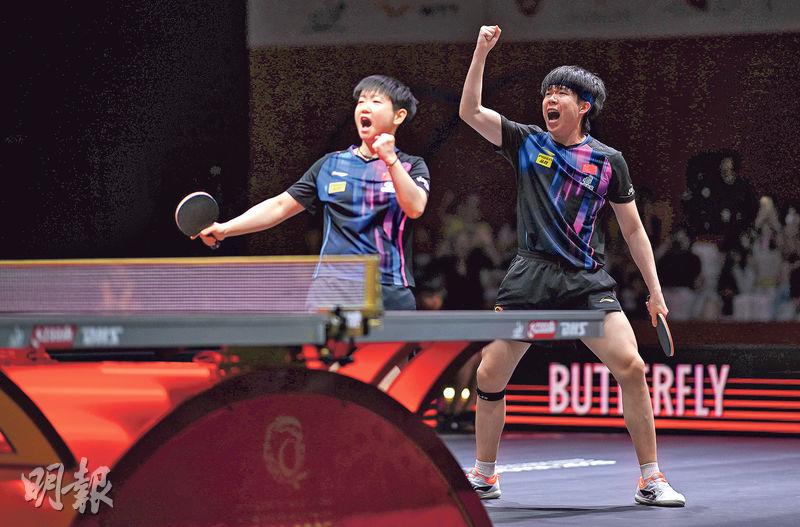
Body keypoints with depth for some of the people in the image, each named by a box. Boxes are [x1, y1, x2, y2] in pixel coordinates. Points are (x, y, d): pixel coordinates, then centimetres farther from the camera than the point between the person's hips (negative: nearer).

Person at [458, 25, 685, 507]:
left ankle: (651, 481, -5)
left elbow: (633, 229, 11)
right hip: (531, 277, 1)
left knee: (631, 367, -15)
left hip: (588, 281, -1)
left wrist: (655, 291, 8)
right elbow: (470, 111, -1)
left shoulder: (608, 161, 6)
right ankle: (484, 477, 17)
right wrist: (482, 51, -9)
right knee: (490, 376, -2)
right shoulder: (526, 143, 8)